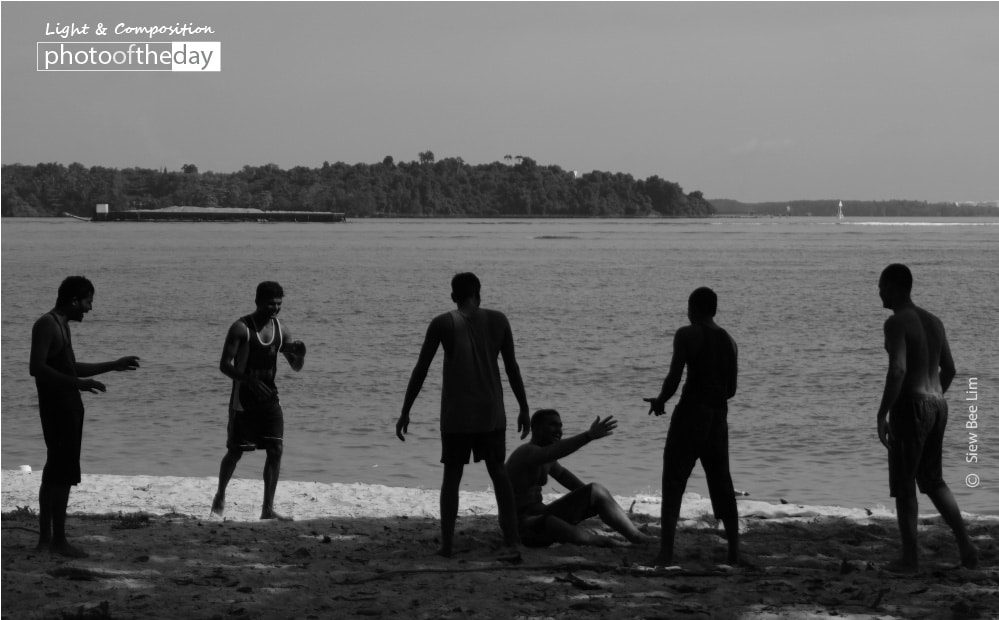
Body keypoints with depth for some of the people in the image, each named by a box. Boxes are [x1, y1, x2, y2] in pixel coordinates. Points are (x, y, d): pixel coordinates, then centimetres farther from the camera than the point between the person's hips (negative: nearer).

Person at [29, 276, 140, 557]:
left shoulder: (61, 325, 17)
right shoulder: (47, 324, -14)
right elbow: (36, 367, -24)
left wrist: (115, 365, 30)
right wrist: (77, 383, -28)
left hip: (67, 407, 10)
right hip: (57, 407, -10)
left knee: (55, 473, 11)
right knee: (62, 474, -9)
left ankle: (45, 538, 15)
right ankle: (59, 540, -7)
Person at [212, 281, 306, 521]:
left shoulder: (280, 330, 6)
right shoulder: (241, 328, -10)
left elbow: (296, 367, 12)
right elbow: (225, 365, -15)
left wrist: (300, 354, -12)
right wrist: (249, 380, -30)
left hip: (268, 396, 4)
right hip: (243, 399, -4)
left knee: (276, 450, -6)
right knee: (235, 451, 3)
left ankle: (268, 508, -2)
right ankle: (220, 496, 27)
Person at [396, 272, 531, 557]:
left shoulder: (442, 324, -4)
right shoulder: (498, 321, 2)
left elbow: (420, 370, -4)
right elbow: (512, 367, 5)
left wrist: (405, 412, 2)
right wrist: (524, 409, 13)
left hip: (456, 415, -2)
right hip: (491, 413, 2)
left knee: (452, 474, 8)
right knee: (498, 471, 14)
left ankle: (447, 543, 1)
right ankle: (511, 538, 7)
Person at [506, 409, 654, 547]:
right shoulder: (527, 452, -19)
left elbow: (562, 474, 31)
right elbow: (555, 451, -40)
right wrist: (589, 436, -51)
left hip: (540, 516, 10)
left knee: (595, 490, 1)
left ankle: (638, 538, -4)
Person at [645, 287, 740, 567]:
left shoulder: (687, 335, -7)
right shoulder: (729, 342, 12)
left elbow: (674, 378, -14)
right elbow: (731, 389, 14)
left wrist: (660, 401, 3)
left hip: (690, 412, -6)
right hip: (719, 417, 6)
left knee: (673, 483, -5)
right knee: (721, 483, 14)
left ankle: (666, 551, -15)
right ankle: (734, 551, 15)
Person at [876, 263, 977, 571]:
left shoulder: (896, 323, -13)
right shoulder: (933, 321, 13)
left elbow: (898, 369, -24)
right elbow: (949, 369, 19)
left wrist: (882, 414, -20)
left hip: (910, 406, -8)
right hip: (937, 406, 8)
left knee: (903, 485, 3)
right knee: (933, 480, 17)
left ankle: (910, 556, 6)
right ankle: (965, 544, 5)